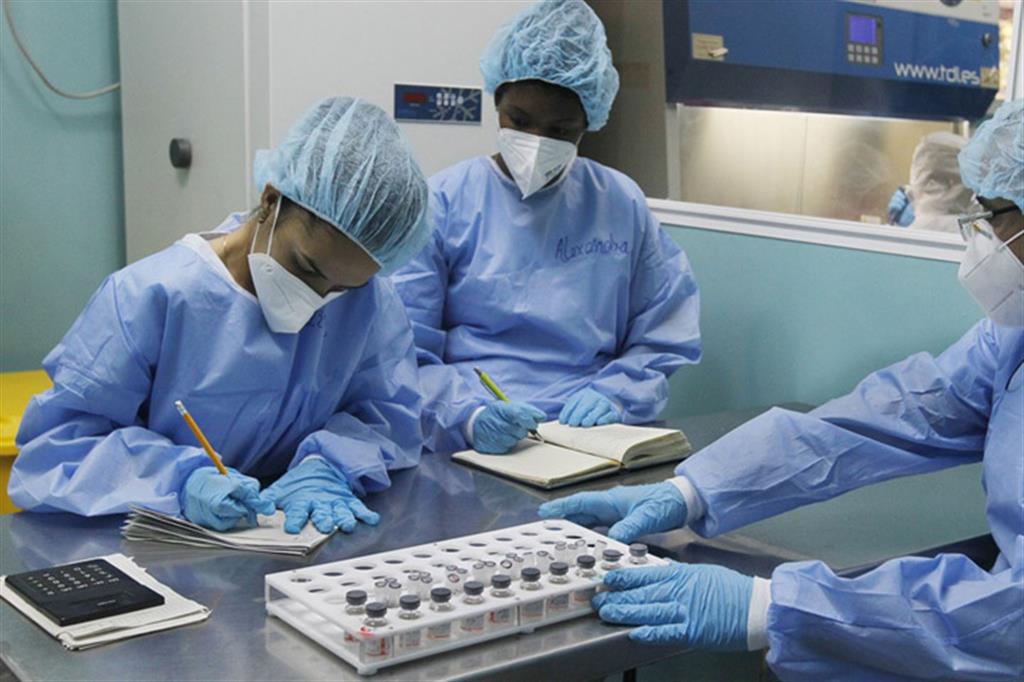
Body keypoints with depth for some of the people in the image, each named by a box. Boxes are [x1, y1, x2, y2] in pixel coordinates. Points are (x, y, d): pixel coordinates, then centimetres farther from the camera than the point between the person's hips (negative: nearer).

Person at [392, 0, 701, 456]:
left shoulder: (622, 204, 11)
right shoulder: (443, 204, 4)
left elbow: (664, 340, 13)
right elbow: (405, 354, -2)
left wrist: (615, 395, -6)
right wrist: (468, 416, -20)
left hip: (594, 434, 2)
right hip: (469, 442, -2)